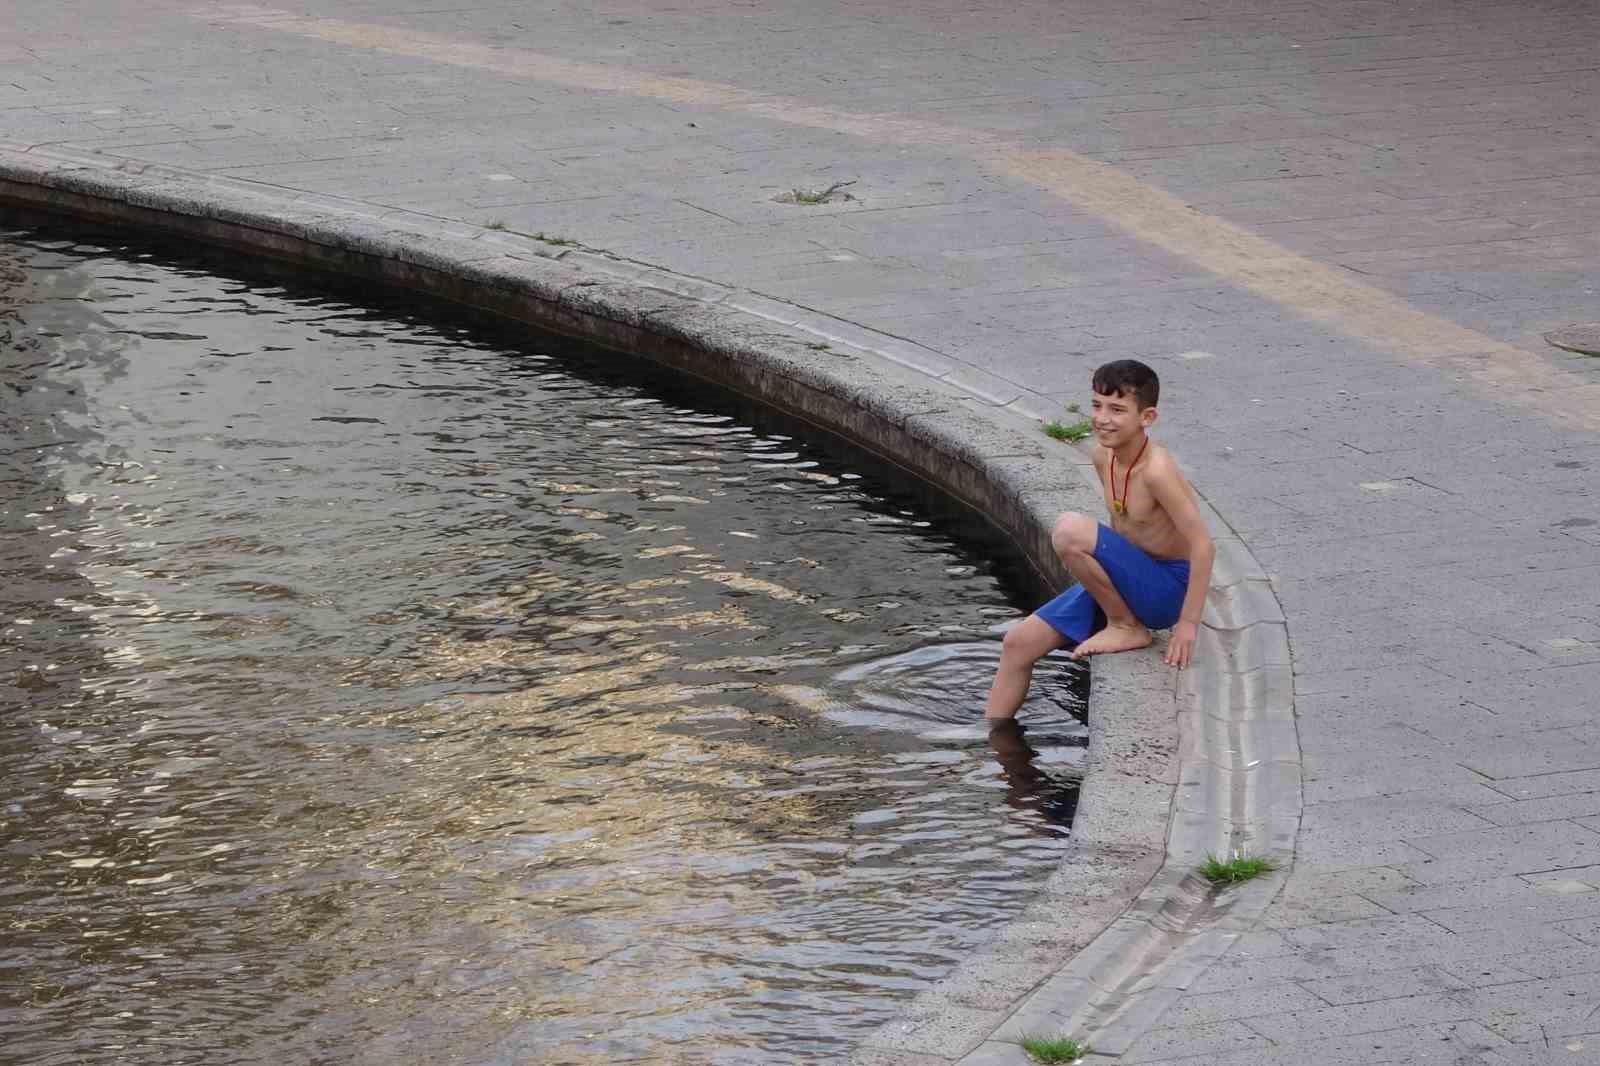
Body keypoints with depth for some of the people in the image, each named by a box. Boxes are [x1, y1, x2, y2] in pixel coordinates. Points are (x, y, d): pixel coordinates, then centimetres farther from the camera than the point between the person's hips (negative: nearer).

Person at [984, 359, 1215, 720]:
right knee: (1019, 642, 4)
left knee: (1070, 530, -28)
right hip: (1132, 583, 8)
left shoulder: (1156, 471, -25)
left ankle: (1127, 627, -9)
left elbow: (1203, 546, -24)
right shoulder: (1104, 454, 0)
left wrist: (1187, 624, -21)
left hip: (1167, 590, -8)